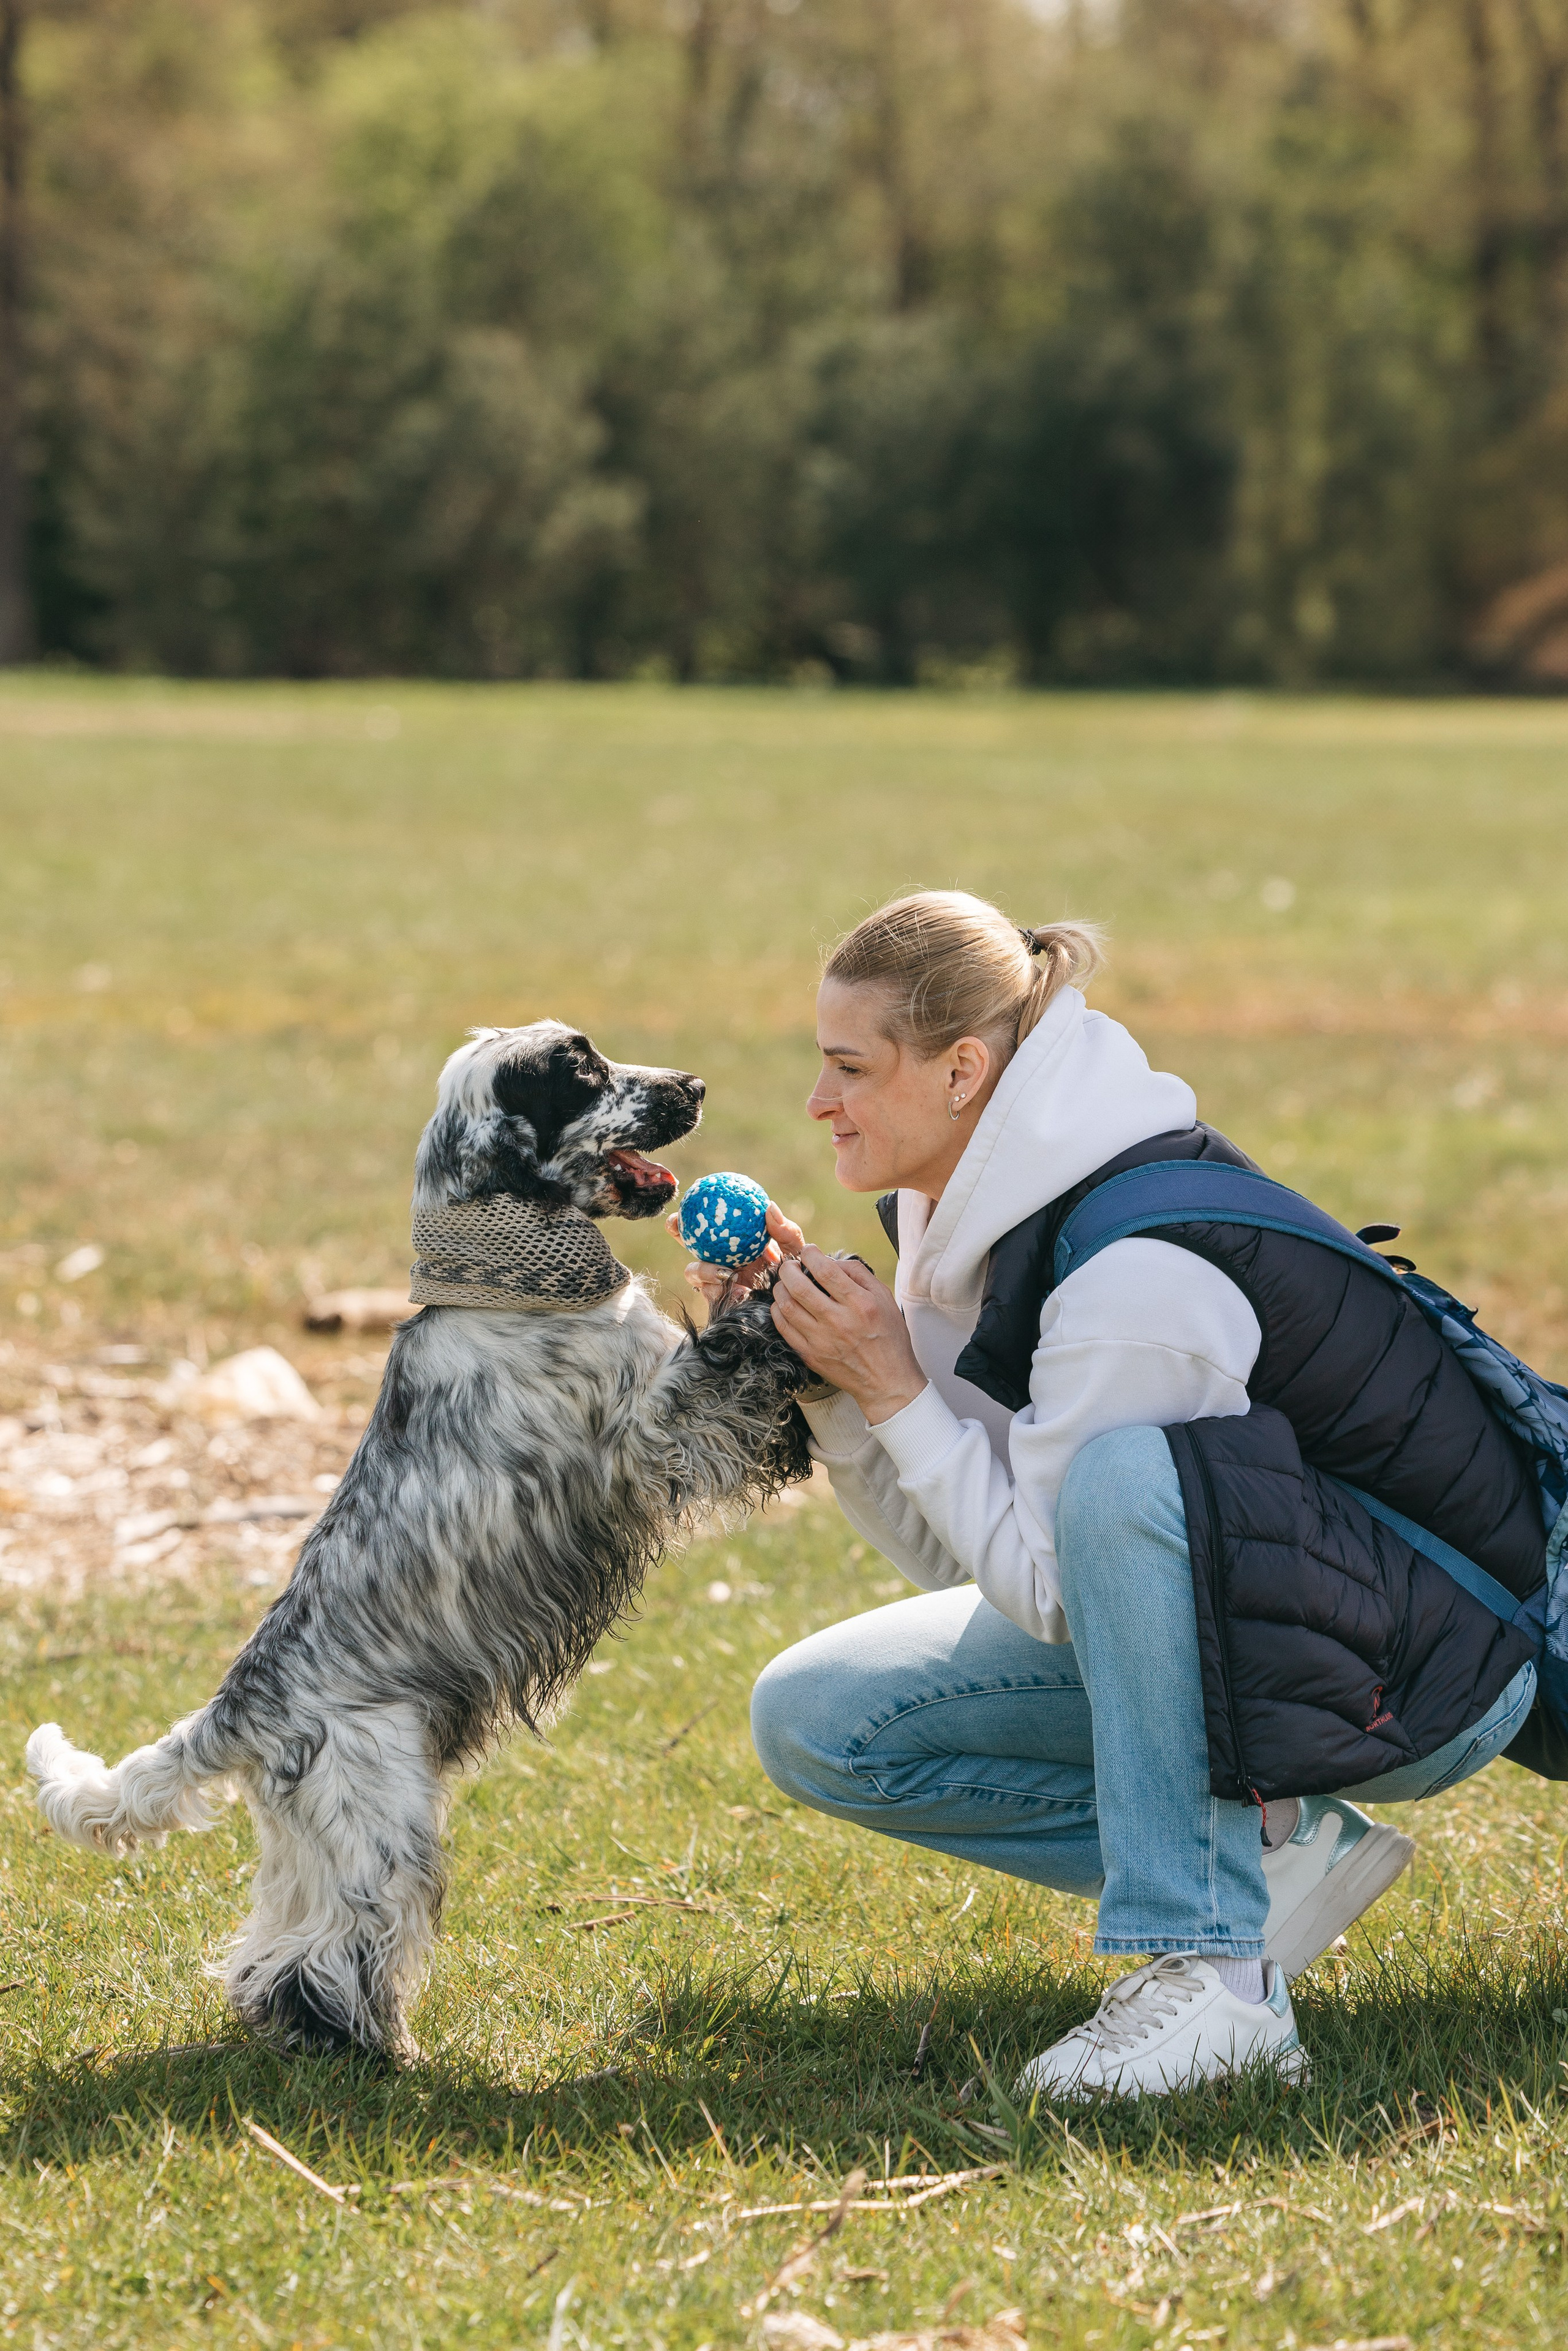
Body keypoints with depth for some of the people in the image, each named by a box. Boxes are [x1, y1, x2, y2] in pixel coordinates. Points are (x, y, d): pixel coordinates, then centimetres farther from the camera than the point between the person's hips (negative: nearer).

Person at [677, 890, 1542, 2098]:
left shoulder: (1139, 1271, -28)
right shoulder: (981, 1213, 0)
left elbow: (1050, 1589, -24)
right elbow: (971, 1557, 2)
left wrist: (897, 1395, -20)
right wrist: (827, 1376, -10)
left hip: (1430, 1667, -9)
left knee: (1123, 1475, -38)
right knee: (812, 1723, -2)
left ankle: (1213, 1974, -28)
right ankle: (1269, 1855, -2)